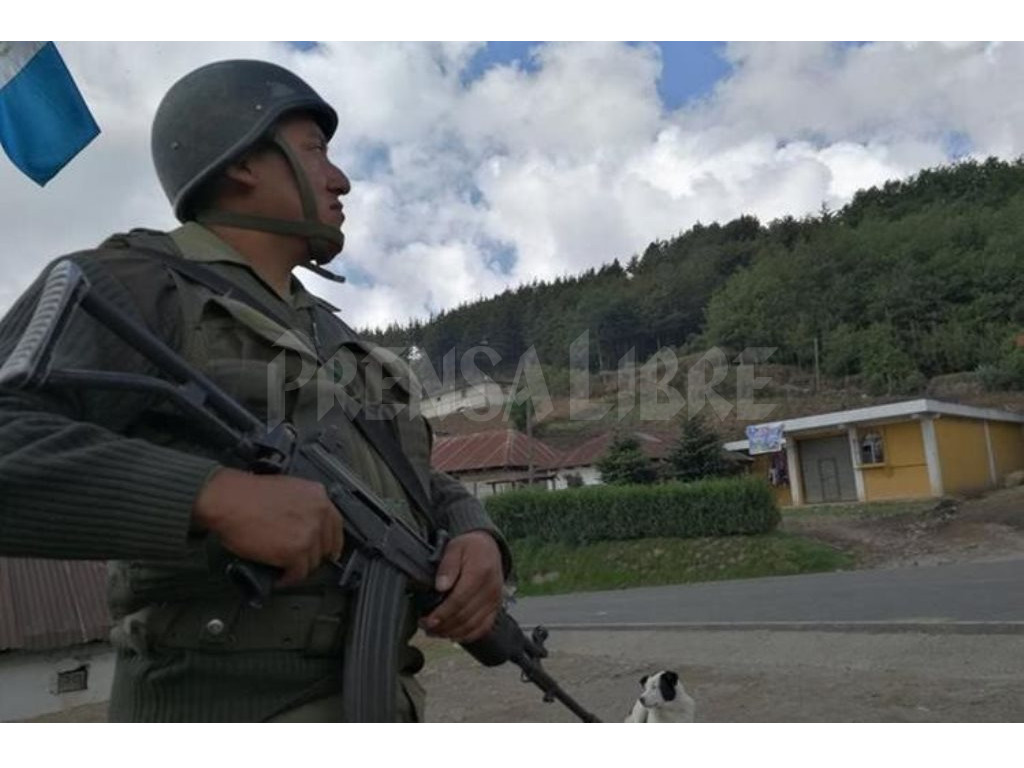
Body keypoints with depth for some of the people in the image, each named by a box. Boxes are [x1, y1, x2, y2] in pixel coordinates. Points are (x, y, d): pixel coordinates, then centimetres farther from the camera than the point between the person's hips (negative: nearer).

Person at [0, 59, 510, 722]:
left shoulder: (330, 339, 18)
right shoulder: (129, 289, -6)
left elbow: (422, 491, 15)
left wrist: (478, 541, -7)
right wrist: (220, 494, -31)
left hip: (368, 700, 8)